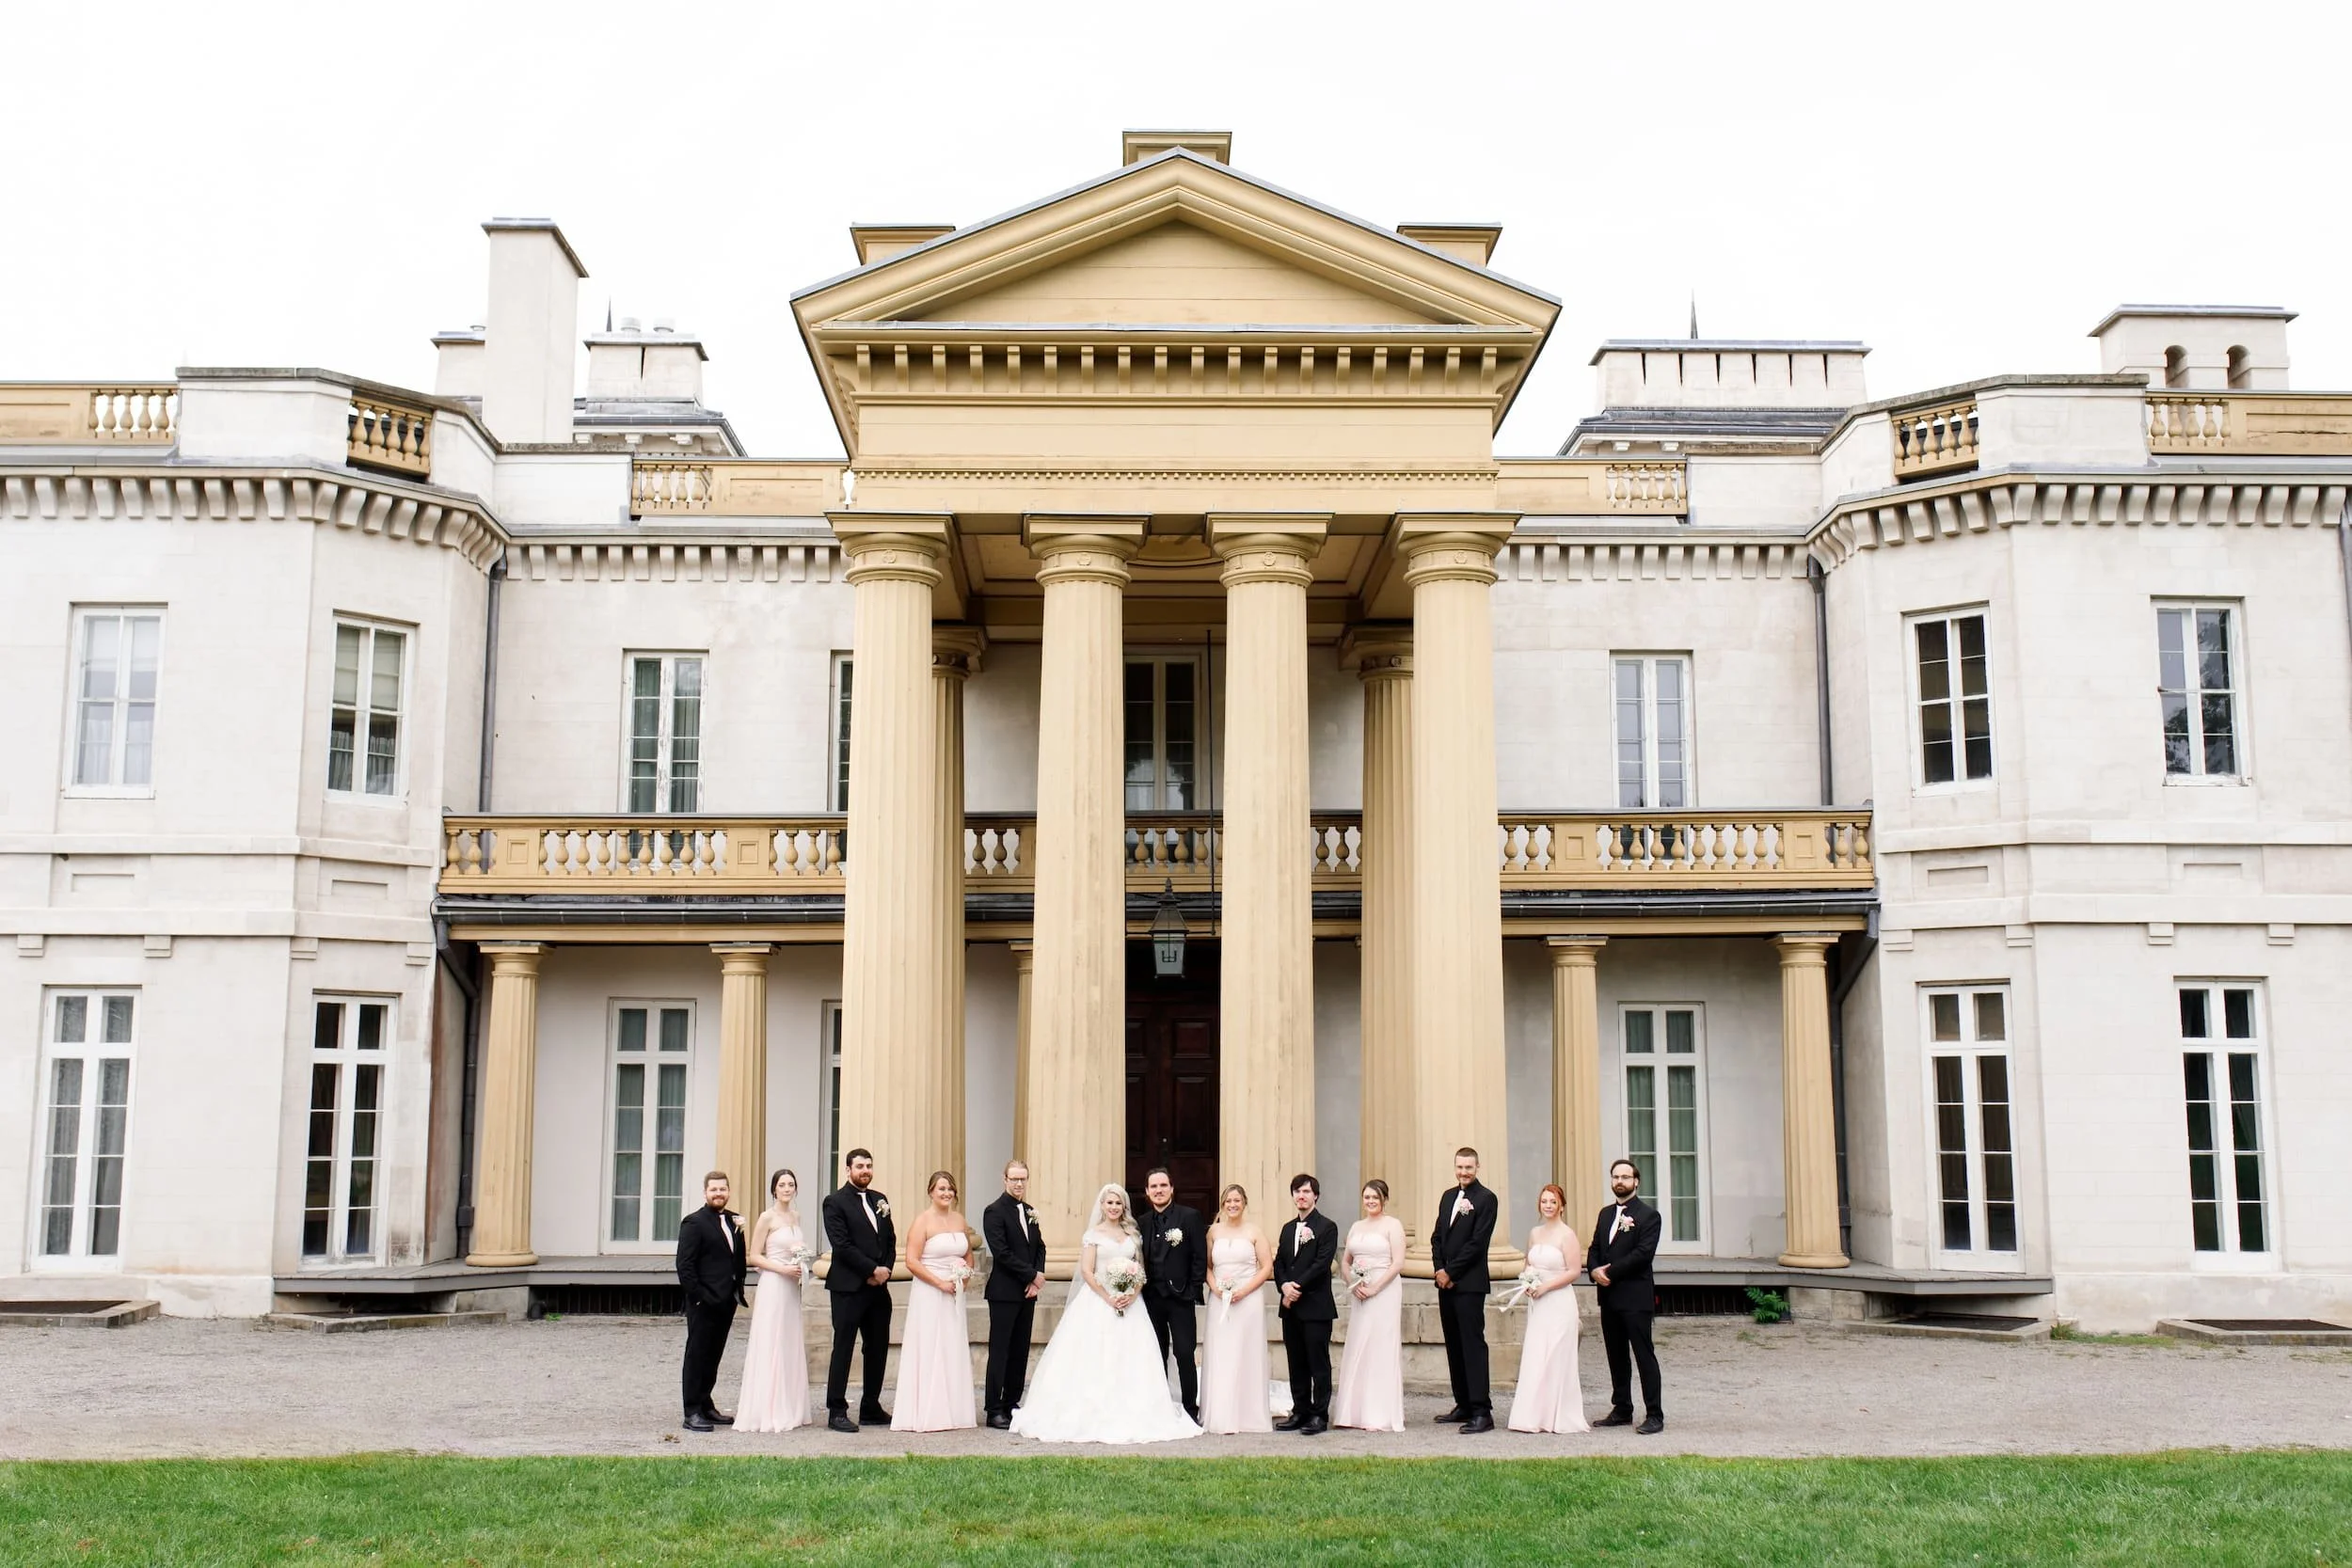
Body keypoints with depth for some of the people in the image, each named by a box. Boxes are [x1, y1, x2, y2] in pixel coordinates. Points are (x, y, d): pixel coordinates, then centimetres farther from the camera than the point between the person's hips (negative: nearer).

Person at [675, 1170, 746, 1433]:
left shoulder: (734, 1222, 13)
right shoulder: (694, 1223, -8)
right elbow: (685, 1266, -12)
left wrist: (739, 1290, 6)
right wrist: (698, 1296, -17)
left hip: (726, 1301, 7)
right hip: (704, 1303, -7)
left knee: (713, 1356, 14)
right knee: (697, 1356, -1)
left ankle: (706, 1405, 24)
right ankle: (692, 1413, 3)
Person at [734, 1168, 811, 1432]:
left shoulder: (795, 1215, 12)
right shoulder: (767, 1217, -8)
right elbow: (755, 1256, -8)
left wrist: (800, 1267, 4)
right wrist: (783, 1268, -18)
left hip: (791, 1287, 7)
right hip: (773, 1285, -7)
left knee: (791, 1347, 9)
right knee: (770, 1347, -5)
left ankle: (788, 1410, 15)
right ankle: (767, 1413, -1)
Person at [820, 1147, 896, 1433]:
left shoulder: (880, 1200, 16)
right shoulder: (835, 1202, -5)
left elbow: (891, 1240, 15)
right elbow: (842, 1245, -13)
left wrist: (886, 1270, -3)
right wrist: (873, 1270, -13)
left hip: (878, 1287, 6)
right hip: (849, 1287, -6)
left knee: (878, 1348, 9)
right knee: (843, 1349, -2)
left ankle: (871, 1408, 18)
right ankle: (836, 1411, 2)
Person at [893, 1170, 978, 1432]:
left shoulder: (959, 1218, 10)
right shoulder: (923, 1221, -9)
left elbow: (968, 1254, 23)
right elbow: (912, 1262, -15)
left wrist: (966, 1274, 4)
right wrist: (940, 1283, -16)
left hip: (954, 1295, 6)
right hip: (929, 1294, -6)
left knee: (954, 1351, 9)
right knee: (929, 1351, -4)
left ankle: (953, 1411, 17)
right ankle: (927, 1414, 2)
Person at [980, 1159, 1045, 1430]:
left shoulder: (1030, 1212, 15)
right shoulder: (995, 1212, -8)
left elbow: (1039, 1247, 15)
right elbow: (1001, 1252, -16)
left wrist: (1037, 1277, -2)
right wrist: (1032, 1275, -12)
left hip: (1027, 1292, 7)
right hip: (1004, 1292, -7)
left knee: (1020, 1351, 9)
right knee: (999, 1351, -4)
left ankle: (1011, 1404, 16)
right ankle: (994, 1410, 0)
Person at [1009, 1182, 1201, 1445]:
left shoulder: (1133, 1235, 12)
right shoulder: (1093, 1234, 0)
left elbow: (1141, 1270, 10)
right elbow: (1087, 1271, -7)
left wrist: (1132, 1294, -7)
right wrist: (1108, 1298, -14)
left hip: (1128, 1303, 4)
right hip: (1097, 1302, -4)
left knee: (1128, 1359, 0)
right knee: (1095, 1360, -7)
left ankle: (1129, 1416, 4)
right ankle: (1093, 1415, -4)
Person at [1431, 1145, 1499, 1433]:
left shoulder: (1485, 1199, -7)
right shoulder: (1448, 1197, 16)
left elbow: (1477, 1242, -13)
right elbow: (1437, 1236, 16)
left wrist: (1451, 1272, -12)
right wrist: (1439, 1269, 0)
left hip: (1469, 1284, -7)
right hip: (1446, 1283, 7)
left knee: (1473, 1345, -9)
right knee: (1454, 1345, 10)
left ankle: (1481, 1412, -11)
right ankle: (1463, 1405, 17)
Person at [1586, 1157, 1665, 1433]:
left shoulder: (1648, 1215, -6)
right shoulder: (1605, 1214, 17)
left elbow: (1644, 1252, -16)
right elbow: (1594, 1248, 16)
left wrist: (1610, 1271, -16)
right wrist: (1595, 1270, -6)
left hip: (1635, 1297, -7)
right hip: (1609, 1296, 7)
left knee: (1644, 1355, -6)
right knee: (1616, 1356, 11)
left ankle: (1654, 1415, -4)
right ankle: (1621, 1410, 18)